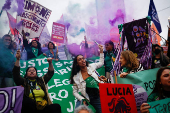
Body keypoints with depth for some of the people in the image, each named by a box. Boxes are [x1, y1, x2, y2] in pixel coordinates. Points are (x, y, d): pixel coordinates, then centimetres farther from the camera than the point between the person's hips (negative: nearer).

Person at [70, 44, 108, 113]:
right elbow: (75, 92, 0)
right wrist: (82, 100, -12)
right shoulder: (76, 77, -6)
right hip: (87, 98, -2)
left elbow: (101, 63, 18)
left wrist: (101, 51, 13)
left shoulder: (91, 67, 0)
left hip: (98, 97, 2)